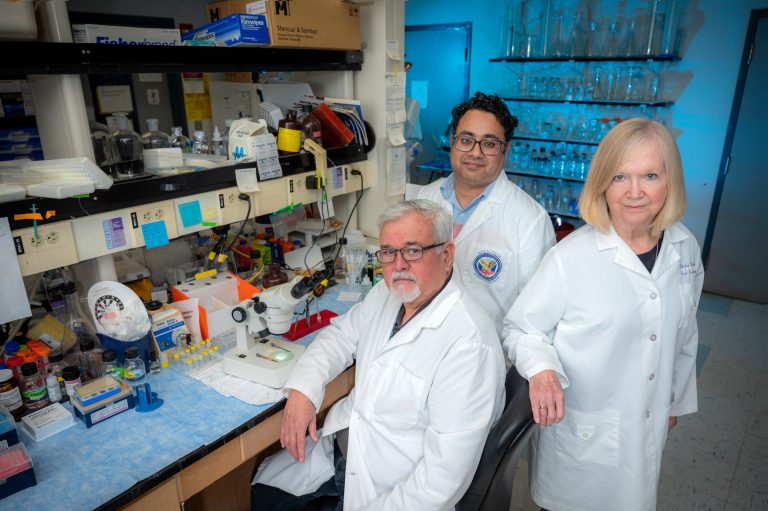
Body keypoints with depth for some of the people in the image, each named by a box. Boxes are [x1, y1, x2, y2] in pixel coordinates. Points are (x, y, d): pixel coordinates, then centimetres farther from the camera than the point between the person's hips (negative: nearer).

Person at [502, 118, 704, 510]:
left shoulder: (686, 250, -4)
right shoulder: (571, 257, -22)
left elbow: (683, 335, 10)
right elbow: (520, 328, -13)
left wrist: (676, 399, 19)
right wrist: (541, 369, -32)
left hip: (649, 431, 5)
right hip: (579, 431, -4)